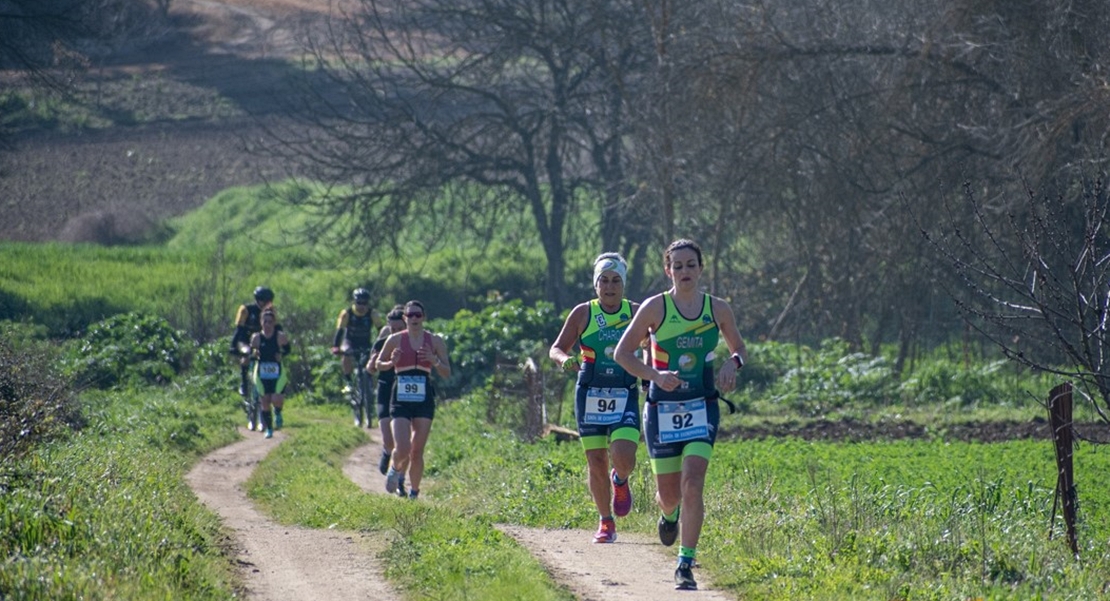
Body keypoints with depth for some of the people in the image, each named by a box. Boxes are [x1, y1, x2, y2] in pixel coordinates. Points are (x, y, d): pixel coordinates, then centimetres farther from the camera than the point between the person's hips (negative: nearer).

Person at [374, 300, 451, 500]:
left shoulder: (435, 341, 4)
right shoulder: (395, 340, 1)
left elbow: (447, 373, 6)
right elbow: (379, 364, 12)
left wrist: (435, 361, -14)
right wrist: (391, 362, -10)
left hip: (424, 400, 1)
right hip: (401, 399, -1)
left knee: (417, 452, 1)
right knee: (402, 449, -13)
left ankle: (414, 491, 16)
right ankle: (395, 470, 21)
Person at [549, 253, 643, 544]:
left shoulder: (636, 312, 3)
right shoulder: (583, 313, 2)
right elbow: (556, 348, 7)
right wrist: (565, 359, -17)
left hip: (625, 397, -1)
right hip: (591, 396, 1)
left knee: (624, 458, -18)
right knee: (596, 463, 2)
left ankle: (620, 481, 19)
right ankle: (605, 522, 20)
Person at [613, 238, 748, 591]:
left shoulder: (718, 309, 2)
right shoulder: (655, 308, -5)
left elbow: (739, 348, 17)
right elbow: (623, 353, -2)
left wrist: (733, 362, -8)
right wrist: (655, 375, -18)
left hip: (702, 407, 0)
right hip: (662, 409, 0)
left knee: (693, 483, -17)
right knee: (669, 491, 7)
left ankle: (686, 565, -13)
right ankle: (669, 514, 47)